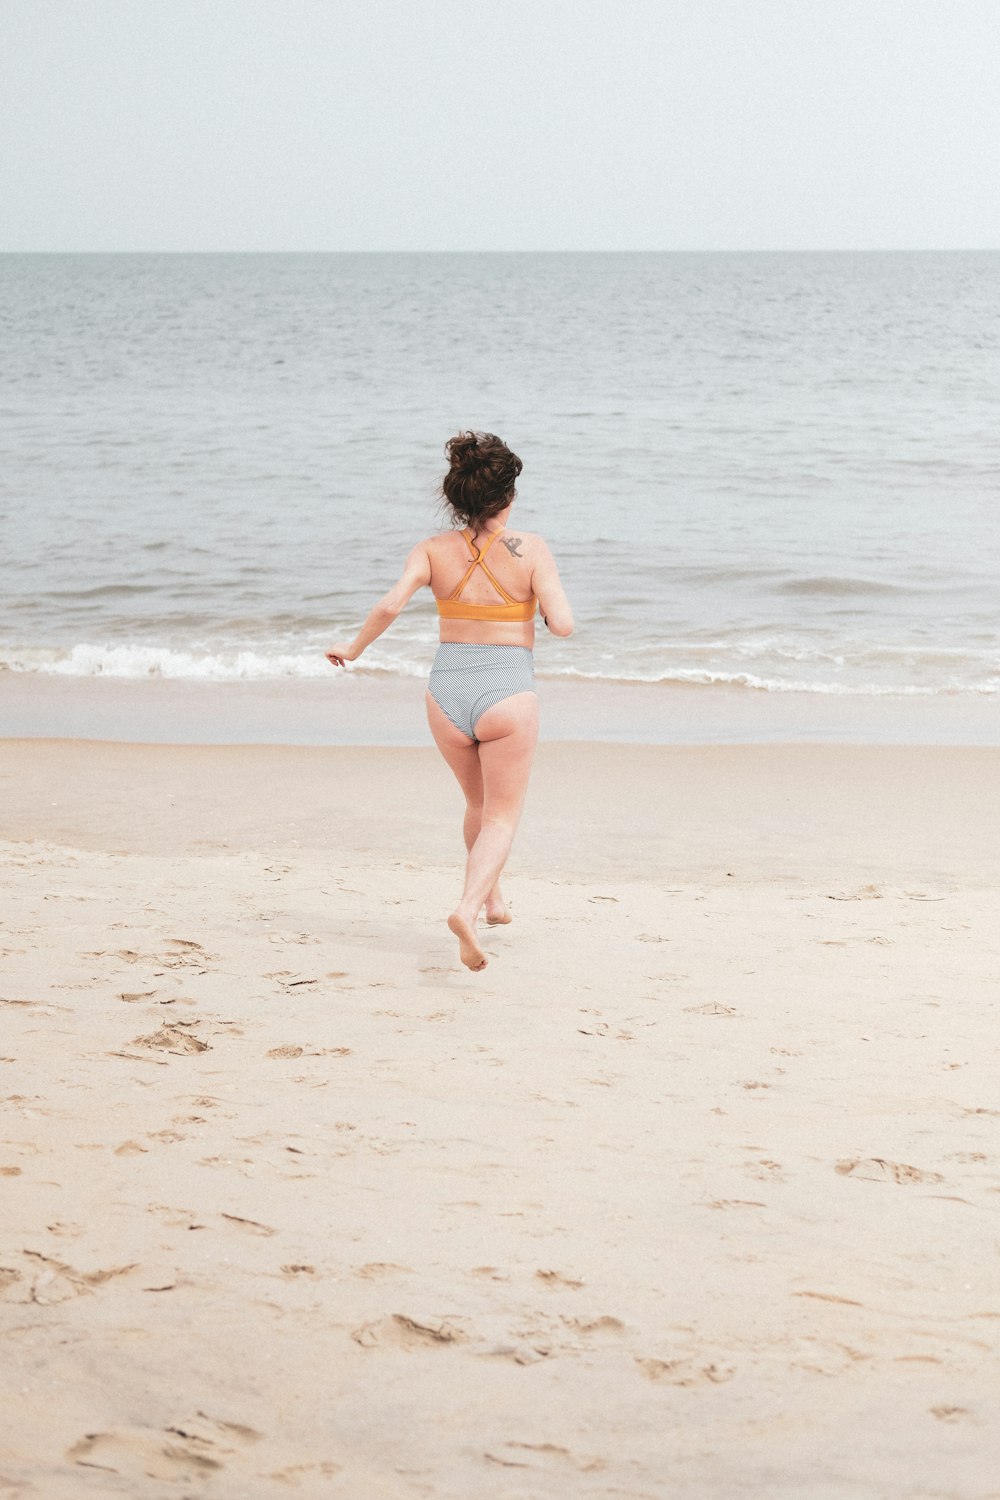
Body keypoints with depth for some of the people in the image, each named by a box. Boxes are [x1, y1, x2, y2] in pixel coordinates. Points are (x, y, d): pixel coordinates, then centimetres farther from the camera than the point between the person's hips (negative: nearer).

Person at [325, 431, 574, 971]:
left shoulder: (434, 549, -1)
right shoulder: (531, 549, -7)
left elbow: (390, 604, -14)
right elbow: (562, 624, -13)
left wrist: (352, 649, 2)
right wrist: (548, 602, 10)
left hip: (446, 690, 4)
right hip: (507, 693, -4)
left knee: (479, 804, 27)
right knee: (502, 817, 6)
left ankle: (492, 898, 43)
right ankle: (468, 908, -18)